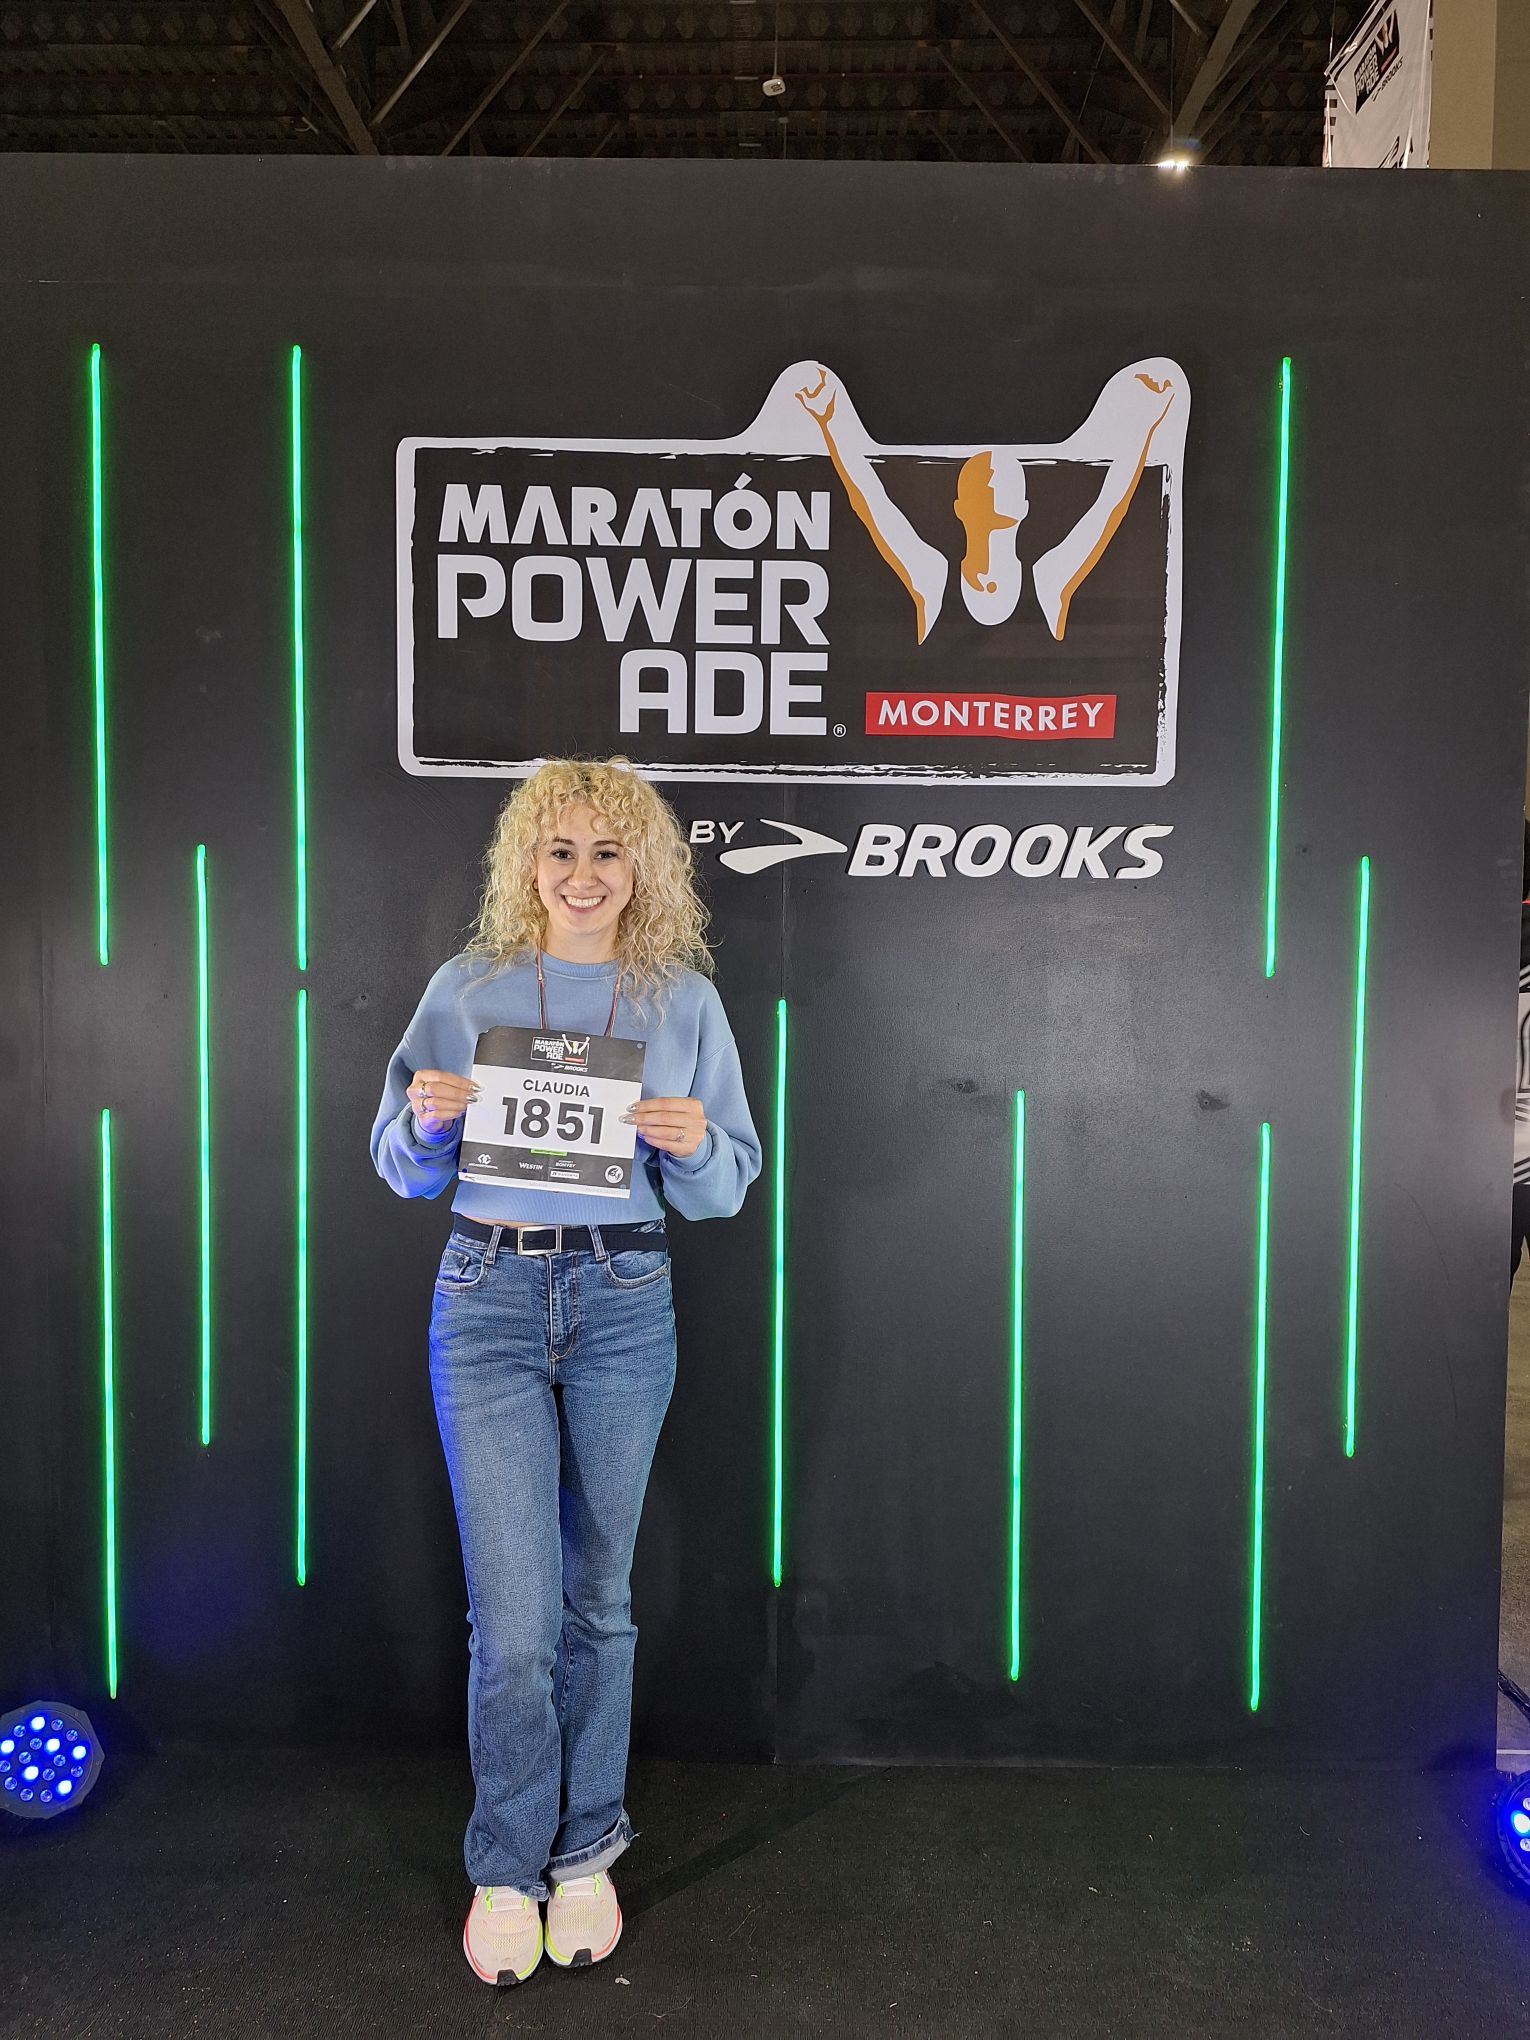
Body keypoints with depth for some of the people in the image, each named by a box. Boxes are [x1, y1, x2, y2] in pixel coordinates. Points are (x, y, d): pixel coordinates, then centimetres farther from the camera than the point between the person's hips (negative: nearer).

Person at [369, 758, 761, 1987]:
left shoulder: (684, 1000, 4)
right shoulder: (467, 989, 4)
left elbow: (725, 1192, 7)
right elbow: (405, 1174, 9)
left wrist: (693, 1141, -14)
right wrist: (427, 1117, -12)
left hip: (624, 1303, 1)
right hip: (490, 1299, 0)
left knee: (597, 1597, 13)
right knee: (514, 1615, 0)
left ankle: (583, 1852, 33)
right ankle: (508, 1868, 24)